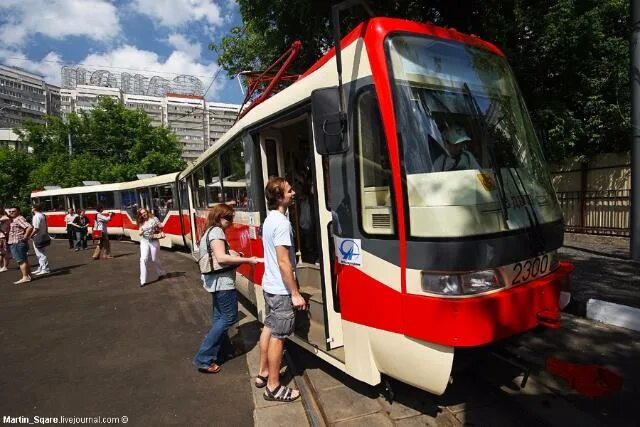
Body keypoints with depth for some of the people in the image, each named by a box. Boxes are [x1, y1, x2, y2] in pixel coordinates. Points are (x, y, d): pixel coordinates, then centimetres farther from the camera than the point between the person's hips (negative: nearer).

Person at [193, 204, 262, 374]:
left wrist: (234, 255, 11)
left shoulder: (209, 231, 15)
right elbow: (221, 258, -27)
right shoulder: (217, 231, -16)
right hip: (222, 281, -10)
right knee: (229, 317, -3)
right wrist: (247, 260, -24)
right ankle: (203, 358, 0)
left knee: (220, 317, 17)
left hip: (216, 281, 10)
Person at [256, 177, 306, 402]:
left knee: (269, 328, 19)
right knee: (278, 335, 2)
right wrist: (295, 293, -19)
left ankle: (263, 373, 34)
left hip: (269, 285, 10)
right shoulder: (282, 222, -22)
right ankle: (273, 387, 15)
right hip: (281, 289, -10)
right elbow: (284, 262, -24)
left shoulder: (270, 218, 8)